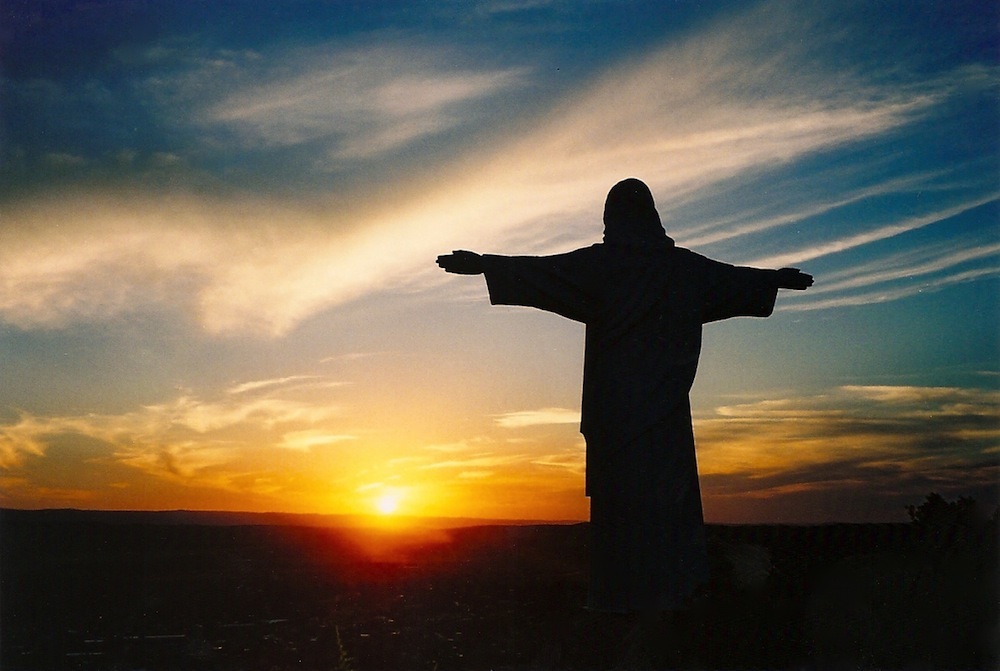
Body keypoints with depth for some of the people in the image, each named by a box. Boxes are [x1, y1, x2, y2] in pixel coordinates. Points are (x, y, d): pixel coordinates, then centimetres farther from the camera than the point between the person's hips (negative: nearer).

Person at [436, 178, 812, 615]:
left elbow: (536, 269, -8)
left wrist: (482, 264, -1)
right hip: (665, 397, 3)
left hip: (614, 397, -3)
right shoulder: (680, 265, 7)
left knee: (618, 484, -1)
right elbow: (736, 278, 20)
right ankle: (676, 584, 11)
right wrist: (778, 279, 38)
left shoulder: (600, 262, -4)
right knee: (665, 481, 10)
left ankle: (621, 592, 2)